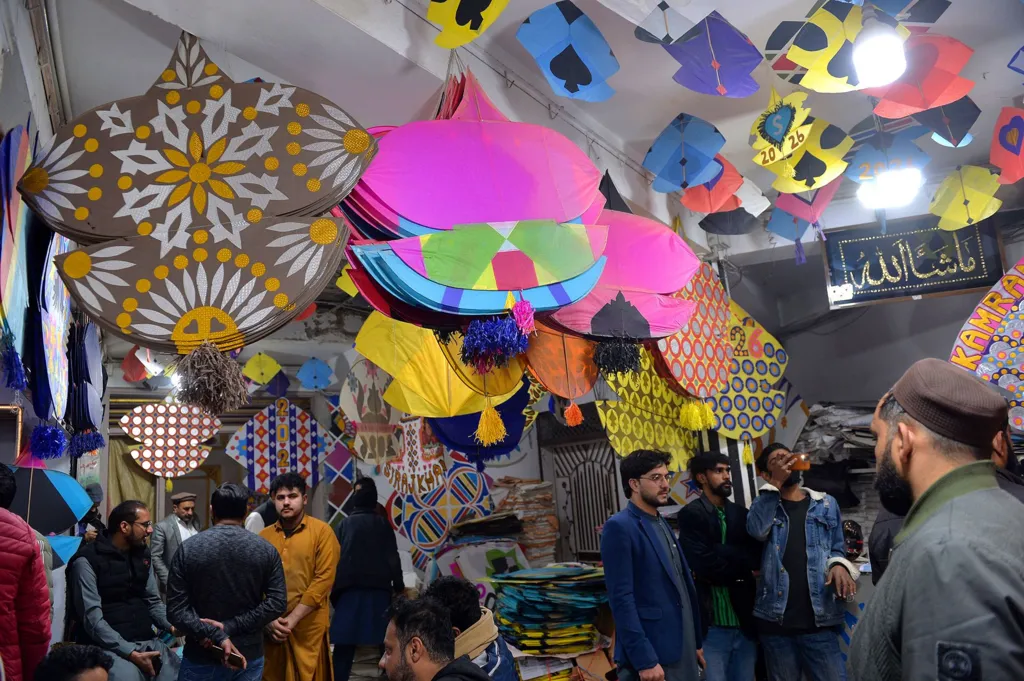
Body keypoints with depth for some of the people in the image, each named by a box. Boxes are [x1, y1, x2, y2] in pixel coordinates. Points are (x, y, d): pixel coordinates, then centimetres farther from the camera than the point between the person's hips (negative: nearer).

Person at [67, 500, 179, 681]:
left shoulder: (142, 554, 11)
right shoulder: (87, 560, -9)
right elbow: (92, 619, -15)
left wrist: (173, 625, -5)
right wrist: (131, 653, -21)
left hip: (146, 641, 5)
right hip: (107, 646, -5)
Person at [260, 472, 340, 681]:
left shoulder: (322, 532, -4)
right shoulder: (264, 536, 8)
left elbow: (324, 579, -9)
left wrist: (293, 618, -12)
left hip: (309, 627, -3)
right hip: (272, 629, 3)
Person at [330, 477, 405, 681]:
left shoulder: (344, 524, 2)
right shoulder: (383, 525, 2)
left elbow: (335, 560, 1)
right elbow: (393, 560, 1)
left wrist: (334, 592, 7)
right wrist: (399, 588, 7)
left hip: (350, 591, 0)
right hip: (379, 592, 0)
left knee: (344, 646, 3)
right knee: (386, 644, 8)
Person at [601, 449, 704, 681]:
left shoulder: (662, 524, 13)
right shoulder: (619, 527, -13)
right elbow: (621, 598, -18)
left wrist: (696, 643, 15)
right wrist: (644, 660, -20)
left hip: (682, 652, 8)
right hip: (651, 656, -8)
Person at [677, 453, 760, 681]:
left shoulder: (741, 514, 12)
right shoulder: (691, 514, -7)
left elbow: (756, 556, -2)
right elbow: (703, 563, -17)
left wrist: (720, 553, -13)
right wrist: (739, 567, -5)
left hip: (745, 622, 6)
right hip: (711, 625, -5)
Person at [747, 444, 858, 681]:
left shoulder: (827, 504, 12)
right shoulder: (764, 505, 7)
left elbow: (837, 548, 13)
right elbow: (756, 529, -15)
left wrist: (839, 565, -10)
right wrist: (775, 484, -15)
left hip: (819, 621, 0)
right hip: (775, 621, 0)